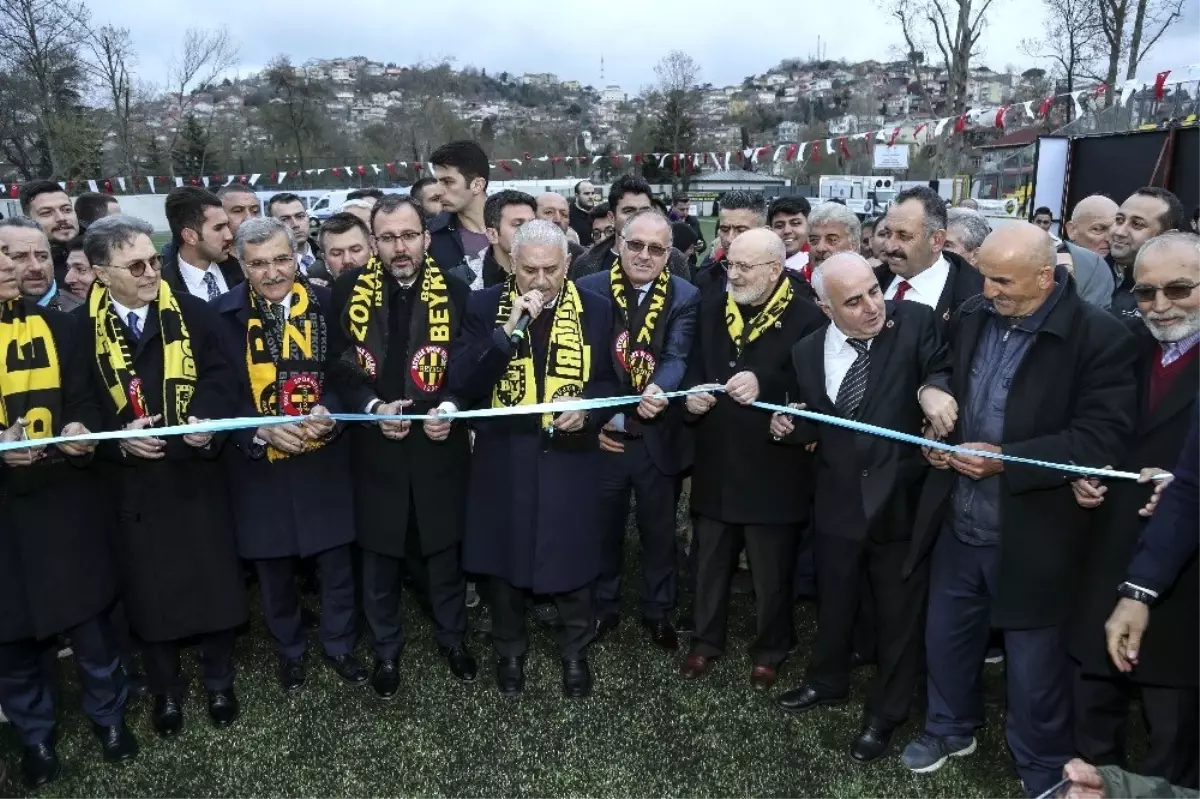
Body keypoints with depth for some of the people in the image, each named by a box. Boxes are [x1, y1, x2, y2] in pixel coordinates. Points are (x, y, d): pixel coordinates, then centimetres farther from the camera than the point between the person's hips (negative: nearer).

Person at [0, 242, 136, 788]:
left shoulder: (58, 326, 5)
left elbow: (82, 400, 4)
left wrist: (79, 429, -18)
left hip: (65, 498, 1)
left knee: (88, 613, 10)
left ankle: (108, 714, 32)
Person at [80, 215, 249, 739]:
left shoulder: (193, 313, 0)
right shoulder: (79, 327, -2)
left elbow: (219, 379, -2)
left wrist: (208, 423, -21)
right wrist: (118, 437, -18)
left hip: (196, 473, 1)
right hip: (131, 481, 0)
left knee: (213, 581, 10)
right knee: (148, 590, 11)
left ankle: (219, 682, 31)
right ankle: (166, 691, 32)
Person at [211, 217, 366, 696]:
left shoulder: (325, 304, -3)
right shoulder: (223, 314, -6)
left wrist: (328, 411, -19)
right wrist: (261, 429, -21)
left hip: (324, 457, 1)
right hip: (258, 462, 0)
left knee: (336, 561, 12)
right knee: (274, 568, 16)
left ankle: (340, 646, 35)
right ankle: (290, 651, 38)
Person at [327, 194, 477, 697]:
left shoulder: (454, 291, -4)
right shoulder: (350, 290, -3)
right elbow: (338, 368, -3)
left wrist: (450, 407, -21)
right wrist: (372, 407, -19)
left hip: (438, 446, 0)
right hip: (375, 448, 1)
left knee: (445, 551, 15)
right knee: (380, 557, 14)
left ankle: (452, 638, 38)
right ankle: (386, 650, 35)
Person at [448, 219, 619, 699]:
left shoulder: (594, 310, 0)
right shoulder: (485, 306, -3)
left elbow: (610, 381, 7)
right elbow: (460, 382, -13)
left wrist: (588, 410, -14)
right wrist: (507, 330, -23)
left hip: (569, 458, 0)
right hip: (504, 460, 0)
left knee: (571, 558, 10)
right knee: (505, 558, 14)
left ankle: (575, 651, 34)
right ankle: (509, 651, 36)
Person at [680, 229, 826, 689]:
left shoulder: (807, 317, -12)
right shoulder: (712, 308, 5)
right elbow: (693, 368, 12)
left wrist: (765, 387, -28)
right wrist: (691, 395, -8)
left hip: (772, 468, -4)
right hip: (715, 462, 5)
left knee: (771, 572, 14)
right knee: (709, 563, 18)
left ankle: (770, 650, 36)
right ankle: (706, 640, 39)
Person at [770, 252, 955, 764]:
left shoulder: (915, 323, -12)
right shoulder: (808, 353, -1)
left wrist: (932, 389, -32)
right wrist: (788, 426, -13)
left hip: (903, 500, -3)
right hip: (839, 503, 3)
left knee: (899, 614, 15)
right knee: (833, 602, 23)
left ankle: (885, 712, 38)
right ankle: (827, 681, 50)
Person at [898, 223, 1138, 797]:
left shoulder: (1099, 337, -16)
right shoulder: (970, 317, 1)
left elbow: (1103, 439, -19)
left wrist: (1005, 460, -25)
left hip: (1031, 534, -5)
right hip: (958, 522, 5)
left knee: (1034, 665, 13)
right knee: (945, 637, 21)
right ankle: (951, 728, 48)